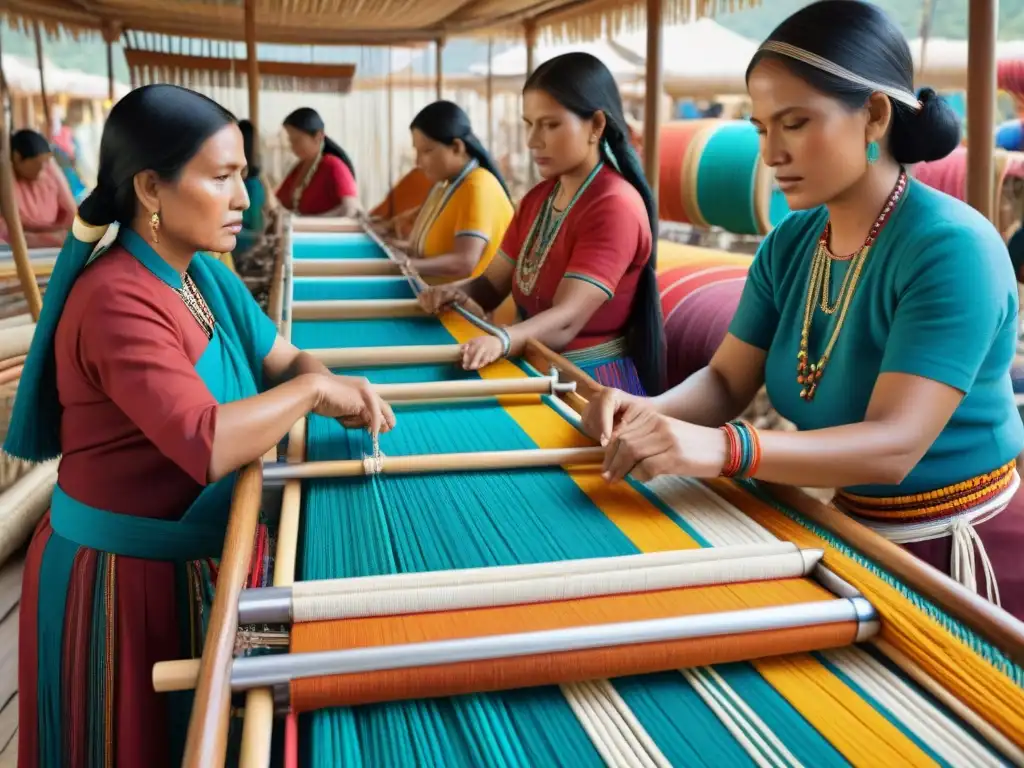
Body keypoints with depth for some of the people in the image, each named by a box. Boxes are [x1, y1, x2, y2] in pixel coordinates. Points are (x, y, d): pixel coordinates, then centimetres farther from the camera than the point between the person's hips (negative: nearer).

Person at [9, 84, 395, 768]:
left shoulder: (208, 277, 1)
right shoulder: (116, 300, -27)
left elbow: (286, 360, 6)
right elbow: (206, 444, -37)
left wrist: (336, 390, -16)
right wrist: (311, 392, -23)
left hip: (196, 558, 8)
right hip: (123, 574, -8)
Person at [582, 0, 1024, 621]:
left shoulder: (952, 248, -25)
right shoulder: (789, 244, -4)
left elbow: (894, 445, -33)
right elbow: (726, 381, -2)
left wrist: (720, 448, -47)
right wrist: (652, 411, -24)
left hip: (956, 554, -6)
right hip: (843, 530, 6)